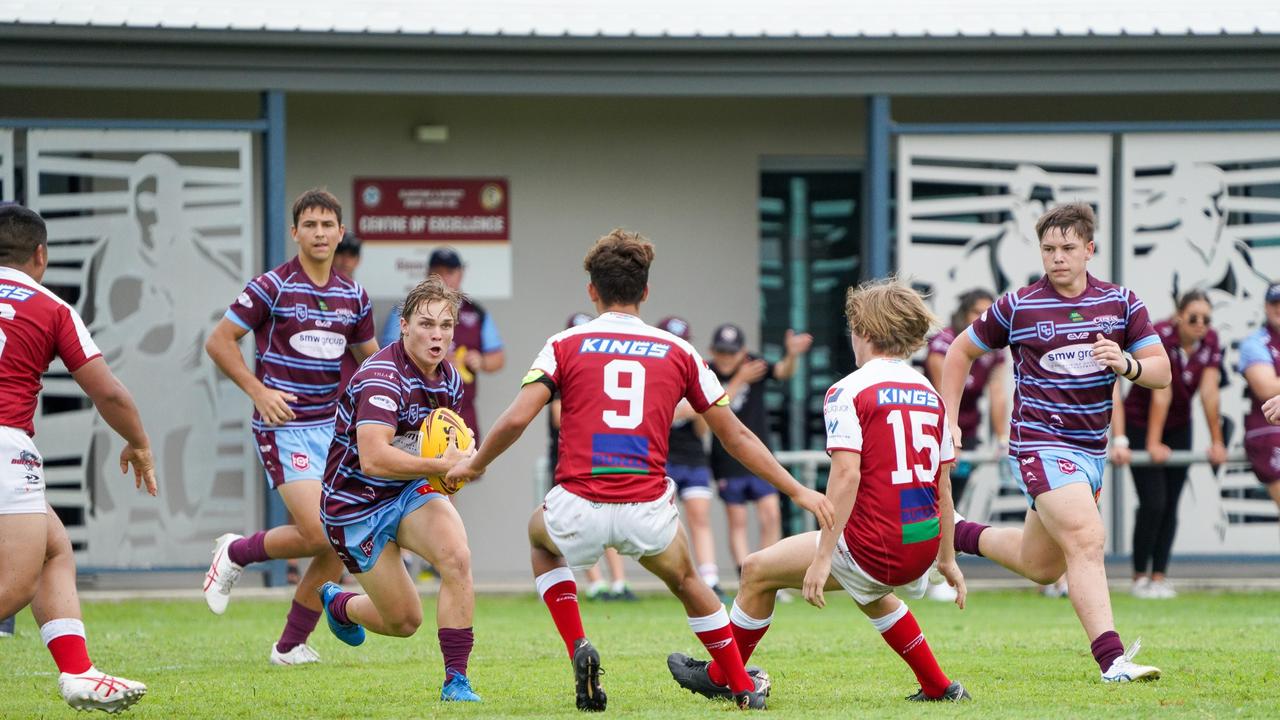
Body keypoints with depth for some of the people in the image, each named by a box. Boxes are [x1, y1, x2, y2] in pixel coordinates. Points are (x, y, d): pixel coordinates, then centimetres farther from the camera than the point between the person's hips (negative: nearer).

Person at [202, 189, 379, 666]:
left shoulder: (353, 296, 9)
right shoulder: (272, 287, -8)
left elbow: (369, 357, 23)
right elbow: (219, 341, -4)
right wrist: (258, 391, -15)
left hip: (332, 426, 6)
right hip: (284, 427, -6)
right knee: (318, 534, -18)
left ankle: (291, 645, 12)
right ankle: (236, 554, 10)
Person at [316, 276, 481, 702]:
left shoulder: (449, 379, 0)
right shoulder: (382, 377, -26)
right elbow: (374, 459, -37)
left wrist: (460, 459, -4)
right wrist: (441, 466, -35)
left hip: (409, 491, 6)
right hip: (357, 505, -6)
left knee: (456, 557, -25)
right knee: (404, 621, 1)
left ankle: (456, 680, -17)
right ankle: (339, 604, 36)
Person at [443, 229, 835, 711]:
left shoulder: (565, 345, 6)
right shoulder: (678, 353, 11)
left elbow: (515, 420, -4)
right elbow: (736, 437, 14)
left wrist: (473, 466, 14)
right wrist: (797, 491, 21)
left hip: (578, 508, -1)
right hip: (647, 515, 1)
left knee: (541, 537, 36)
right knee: (685, 580, 34)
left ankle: (578, 649, 16)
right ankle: (744, 688, 32)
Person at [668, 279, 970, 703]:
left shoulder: (849, 392, -9)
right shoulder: (930, 394, 10)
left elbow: (846, 476, -18)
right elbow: (943, 484, 13)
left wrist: (823, 557, -17)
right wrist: (946, 558, 22)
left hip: (875, 548, -7)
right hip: (923, 546, 7)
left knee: (758, 571, 12)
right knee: (870, 592, 40)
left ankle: (721, 677, 27)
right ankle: (937, 687, 37)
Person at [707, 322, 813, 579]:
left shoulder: (754, 366, -4)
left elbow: (783, 372, -20)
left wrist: (792, 355, -42)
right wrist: (740, 380, -27)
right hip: (728, 460, -1)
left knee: (771, 515, -7)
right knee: (737, 522, 2)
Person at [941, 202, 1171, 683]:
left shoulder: (1121, 303, 4)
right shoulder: (1017, 307, -4)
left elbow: (1162, 372, 2)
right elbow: (961, 351, 10)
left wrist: (1127, 364, -20)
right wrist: (949, 422, 5)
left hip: (1091, 448, 6)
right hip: (1040, 443, -6)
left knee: (1041, 567, 17)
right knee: (1086, 541, -24)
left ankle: (962, 535, 42)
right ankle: (1111, 660, -29)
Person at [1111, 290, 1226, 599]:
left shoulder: (1210, 341, -10)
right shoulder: (1160, 336, -25)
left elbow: (1209, 392, -12)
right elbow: (1161, 393, -30)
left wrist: (1216, 441, -13)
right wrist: (1153, 444, -29)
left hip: (1178, 426, 5)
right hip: (1141, 423, -5)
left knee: (1171, 505, 2)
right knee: (1153, 503, -12)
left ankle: (1159, 576, 7)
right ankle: (1140, 578, 0)